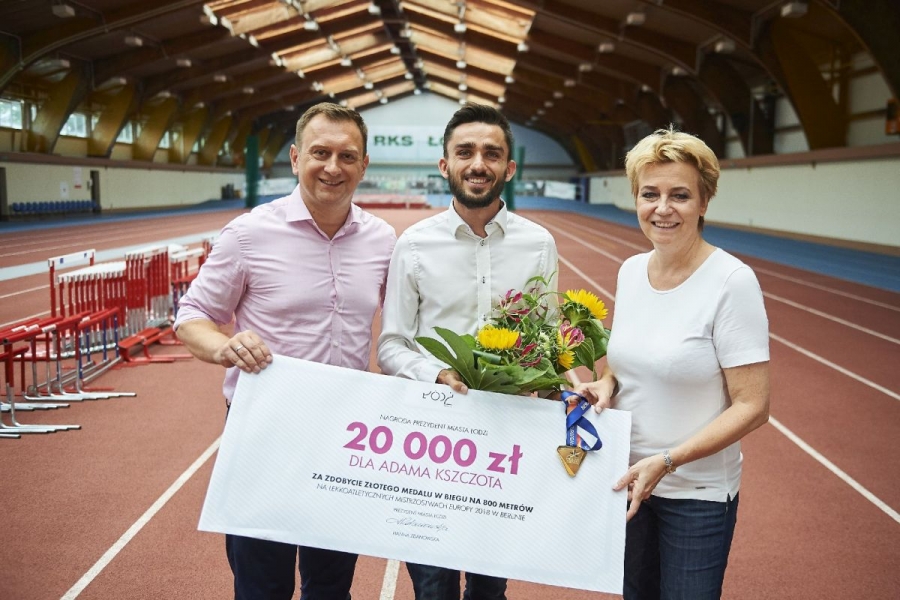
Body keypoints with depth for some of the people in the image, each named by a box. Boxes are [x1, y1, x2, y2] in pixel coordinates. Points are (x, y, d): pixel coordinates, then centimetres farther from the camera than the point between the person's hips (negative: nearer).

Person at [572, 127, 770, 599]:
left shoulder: (731, 282, -18)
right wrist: (606, 385, -6)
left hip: (698, 493, -5)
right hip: (625, 478, 6)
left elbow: (752, 406, -18)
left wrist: (667, 461, -25)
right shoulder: (631, 270, 0)